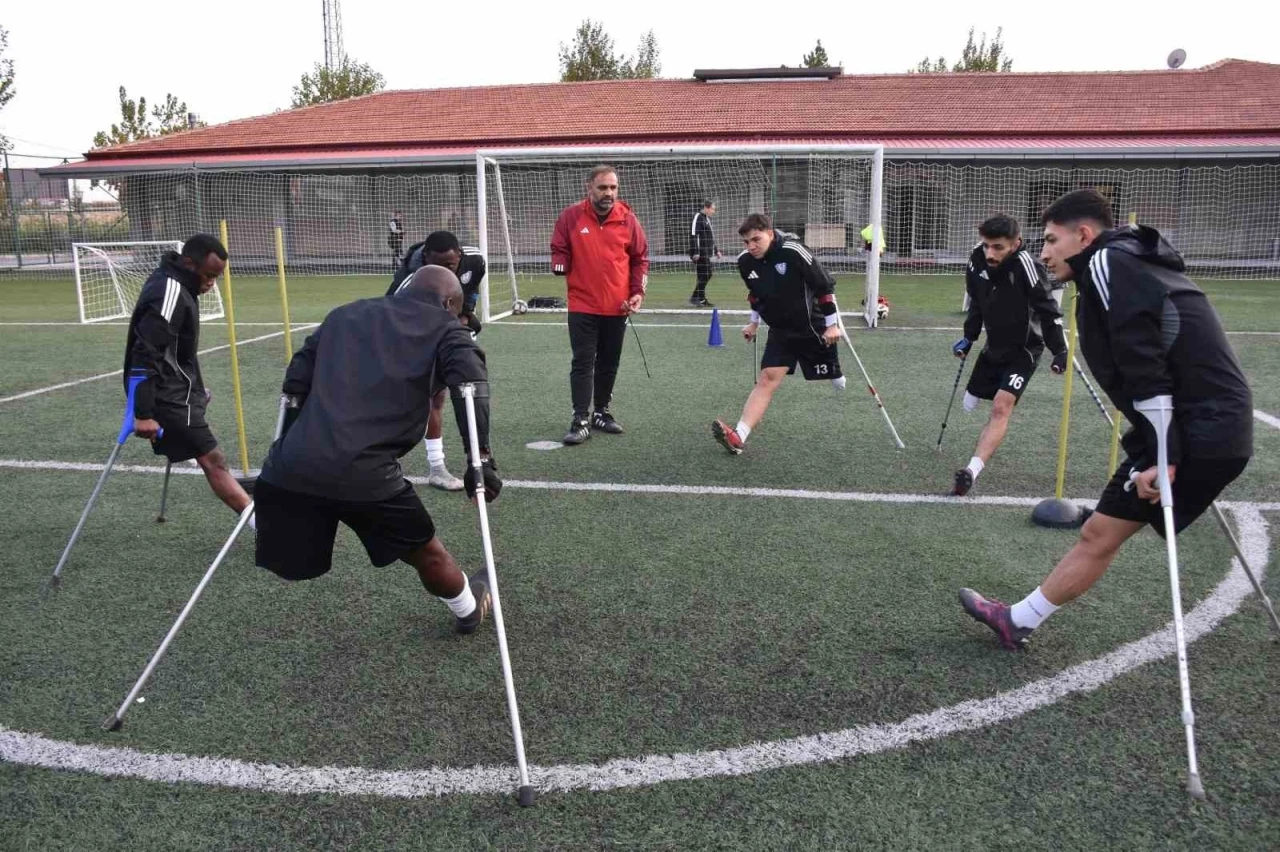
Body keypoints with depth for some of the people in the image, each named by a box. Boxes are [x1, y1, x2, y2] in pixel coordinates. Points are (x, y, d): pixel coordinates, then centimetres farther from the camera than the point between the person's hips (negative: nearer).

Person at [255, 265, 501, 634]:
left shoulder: (345, 314, 25)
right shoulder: (442, 326, 11)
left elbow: (296, 380, 21)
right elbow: (470, 381, -8)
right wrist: (481, 458, -10)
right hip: (363, 473, -2)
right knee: (426, 553, 22)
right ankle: (470, 610, 42)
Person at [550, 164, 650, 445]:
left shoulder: (627, 218, 0)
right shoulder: (570, 216, -4)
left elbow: (640, 258, 6)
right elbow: (559, 250, 6)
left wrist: (638, 292, -3)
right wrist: (561, 267, -13)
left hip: (617, 306, 2)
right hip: (582, 306, -2)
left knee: (609, 363, 12)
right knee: (583, 363, -4)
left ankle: (601, 413, 27)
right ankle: (580, 420, -1)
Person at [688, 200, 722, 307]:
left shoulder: (707, 218, 20)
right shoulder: (698, 217, -10)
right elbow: (693, 235, -17)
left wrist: (716, 250, 26)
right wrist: (695, 252, -22)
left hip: (706, 254, 10)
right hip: (700, 254, -10)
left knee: (707, 275, 10)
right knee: (703, 275, -10)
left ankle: (701, 299, 16)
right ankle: (695, 298, -3)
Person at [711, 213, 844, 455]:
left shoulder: (793, 251, -23)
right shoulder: (745, 262, -6)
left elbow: (825, 286, -15)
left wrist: (832, 324, -13)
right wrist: (754, 322, 22)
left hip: (814, 328, -3)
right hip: (780, 331, 3)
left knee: (835, 379, 12)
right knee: (767, 380, -11)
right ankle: (739, 437, -25)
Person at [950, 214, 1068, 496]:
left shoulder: (1026, 265, -28)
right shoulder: (977, 260, -11)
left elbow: (1048, 310, -22)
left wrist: (1060, 351, -23)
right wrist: (968, 337, 7)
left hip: (1024, 348, -7)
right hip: (994, 345, 7)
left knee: (1001, 406, -22)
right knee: (970, 403, 15)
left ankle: (972, 471, -31)